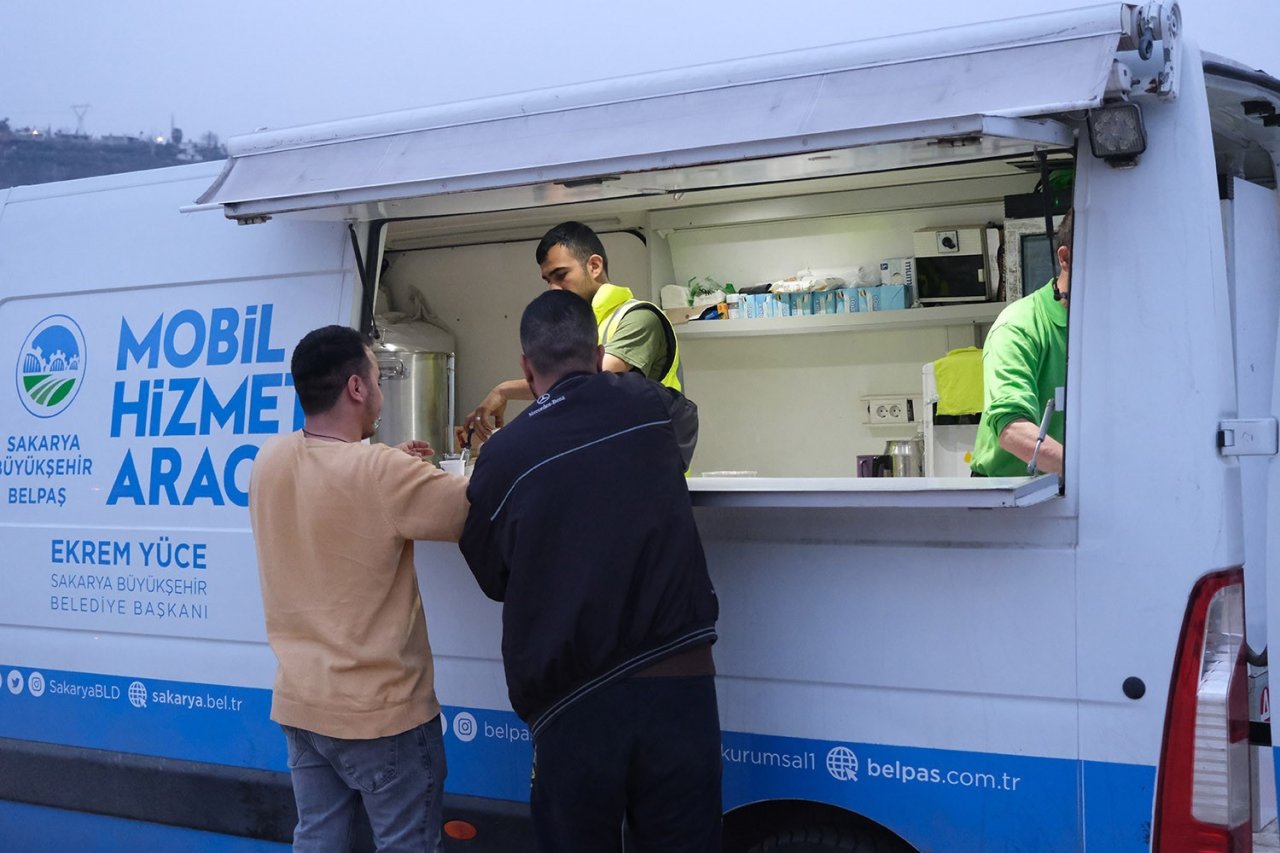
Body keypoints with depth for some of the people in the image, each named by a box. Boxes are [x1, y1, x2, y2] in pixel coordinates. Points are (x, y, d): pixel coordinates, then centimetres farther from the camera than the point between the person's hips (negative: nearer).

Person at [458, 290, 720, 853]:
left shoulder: (502, 457, -3)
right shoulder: (648, 407, 3)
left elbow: (493, 580, 10)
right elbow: (686, 417, 28)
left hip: (573, 701, -1)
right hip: (676, 683, 1)